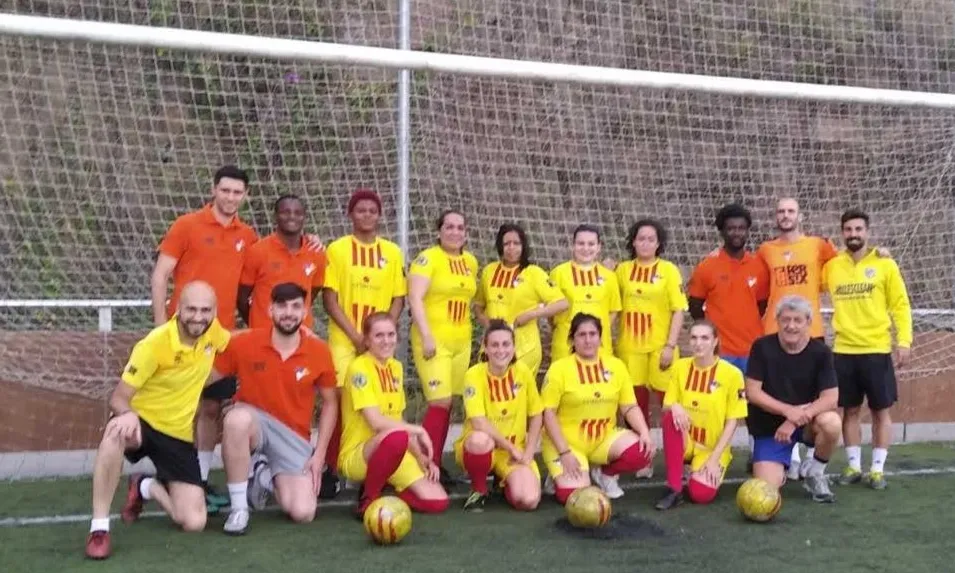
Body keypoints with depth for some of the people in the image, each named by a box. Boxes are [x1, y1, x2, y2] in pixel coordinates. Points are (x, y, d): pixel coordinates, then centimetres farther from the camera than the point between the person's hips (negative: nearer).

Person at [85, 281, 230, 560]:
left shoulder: (213, 333, -7)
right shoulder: (154, 344, -21)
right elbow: (119, 397, -20)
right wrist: (128, 415, -42)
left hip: (179, 435, 4)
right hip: (141, 422, -4)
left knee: (194, 522, -9)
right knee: (117, 431, -43)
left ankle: (147, 487, 22)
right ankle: (99, 526, -29)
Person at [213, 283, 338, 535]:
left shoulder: (319, 351, -8)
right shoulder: (244, 343, -11)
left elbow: (330, 403, 5)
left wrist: (319, 454, -1)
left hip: (294, 436, 1)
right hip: (253, 423, -1)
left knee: (303, 513, -15)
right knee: (238, 416, -39)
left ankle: (266, 477, 21)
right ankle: (238, 507, -19)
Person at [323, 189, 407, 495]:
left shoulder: (392, 252, 8)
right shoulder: (337, 249, 0)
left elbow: (398, 299, 8)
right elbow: (329, 298, -4)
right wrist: (355, 335, -11)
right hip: (344, 339, -2)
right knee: (341, 400, -7)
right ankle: (331, 470, 4)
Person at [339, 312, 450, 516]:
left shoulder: (396, 367, 10)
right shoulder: (359, 368, -14)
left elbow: (397, 420, 11)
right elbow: (376, 422, -22)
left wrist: (422, 457, 2)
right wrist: (418, 431, -16)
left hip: (397, 452, 7)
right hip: (357, 453, -7)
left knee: (438, 501, -8)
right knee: (397, 437, -39)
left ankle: (383, 489, 14)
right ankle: (369, 499, -16)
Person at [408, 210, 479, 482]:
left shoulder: (471, 261, 11)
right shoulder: (428, 258, -8)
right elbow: (415, 299, -15)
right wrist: (427, 336, -22)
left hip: (461, 342, 6)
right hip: (434, 341, -6)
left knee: (447, 404, 10)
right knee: (440, 402, -12)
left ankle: (436, 462, 19)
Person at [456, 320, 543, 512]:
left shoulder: (523, 372, -5)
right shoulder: (475, 374, -15)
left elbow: (535, 416, 4)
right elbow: (479, 423, -24)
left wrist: (528, 453, -5)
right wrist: (511, 447, -21)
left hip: (515, 452, 3)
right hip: (479, 447, -3)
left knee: (528, 500, -23)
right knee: (480, 439, -40)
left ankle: (504, 479, 15)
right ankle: (478, 490, -9)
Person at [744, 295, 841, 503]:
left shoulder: (821, 352, -9)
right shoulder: (762, 347, -11)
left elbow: (831, 398, -17)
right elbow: (752, 392, -13)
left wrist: (795, 420, -28)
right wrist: (788, 410, -25)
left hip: (806, 423, 1)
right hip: (769, 426, -1)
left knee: (832, 423, -33)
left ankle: (815, 475, -3)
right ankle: (780, 467, 22)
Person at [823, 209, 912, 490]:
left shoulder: (885, 264, -1)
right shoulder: (831, 266, 5)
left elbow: (900, 305, -2)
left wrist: (904, 341, -9)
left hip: (877, 350, -2)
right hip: (844, 351, 2)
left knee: (880, 411, 4)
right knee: (850, 410, 9)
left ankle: (878, 469, 14)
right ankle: (853, 466, 19)